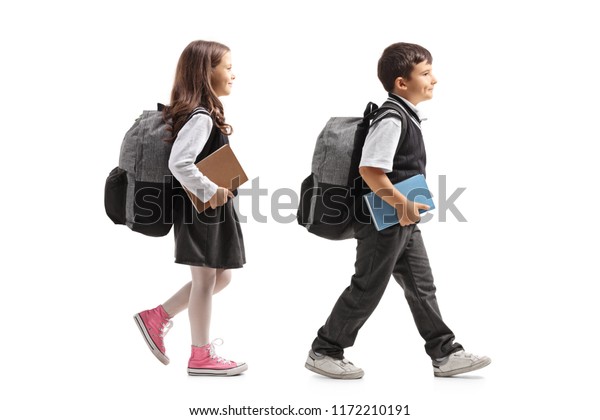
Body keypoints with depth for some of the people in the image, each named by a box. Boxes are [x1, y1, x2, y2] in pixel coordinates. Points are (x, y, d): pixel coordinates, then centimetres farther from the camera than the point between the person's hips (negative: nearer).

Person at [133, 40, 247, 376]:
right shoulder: (201, 118, -20)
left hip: (212, 210, 10)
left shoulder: (197, 113, 10)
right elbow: (179, 163, -30)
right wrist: (210, 191, -23)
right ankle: (201, 356, 15)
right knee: (205, 281, 2)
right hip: (203, 210, -10)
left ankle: (157, 318, 23)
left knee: (220, 277, 17)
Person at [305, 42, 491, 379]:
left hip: (404, 222, 10)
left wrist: (408, 206, 18)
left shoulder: (407, 117, 11)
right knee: (367, 290, 1)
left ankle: (446, 354, 21)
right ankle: (324, 352, 15)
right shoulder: (392, 120, -21)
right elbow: (370, 171, -28)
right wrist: (403, 205, -23)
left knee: (422, 287, 13)